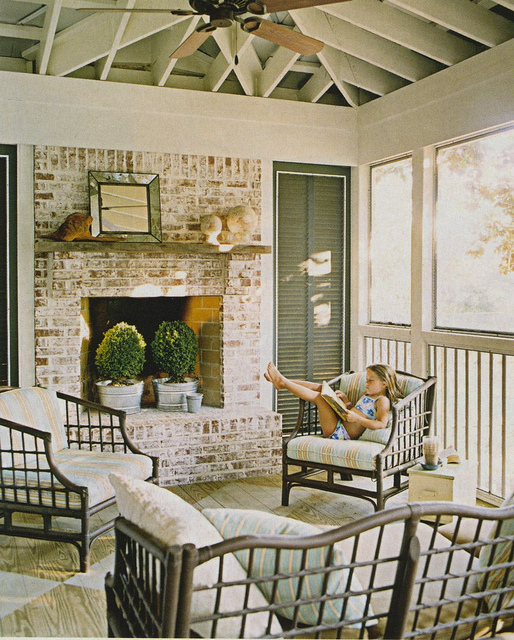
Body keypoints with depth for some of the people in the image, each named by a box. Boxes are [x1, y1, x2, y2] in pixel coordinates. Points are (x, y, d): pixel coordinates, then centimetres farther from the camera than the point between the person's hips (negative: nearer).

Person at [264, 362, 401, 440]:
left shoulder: (382, 401, -11)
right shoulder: (367, 394, 18)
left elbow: (381, 424, -26)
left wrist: (356, 418, -30)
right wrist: (346, 400, 9)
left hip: (342, 433, -10)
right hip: (339, 425, 10)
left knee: (318, 396, -18)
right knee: (320, 387, 8)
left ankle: (283, 382, -7)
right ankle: (282, 382, 3)